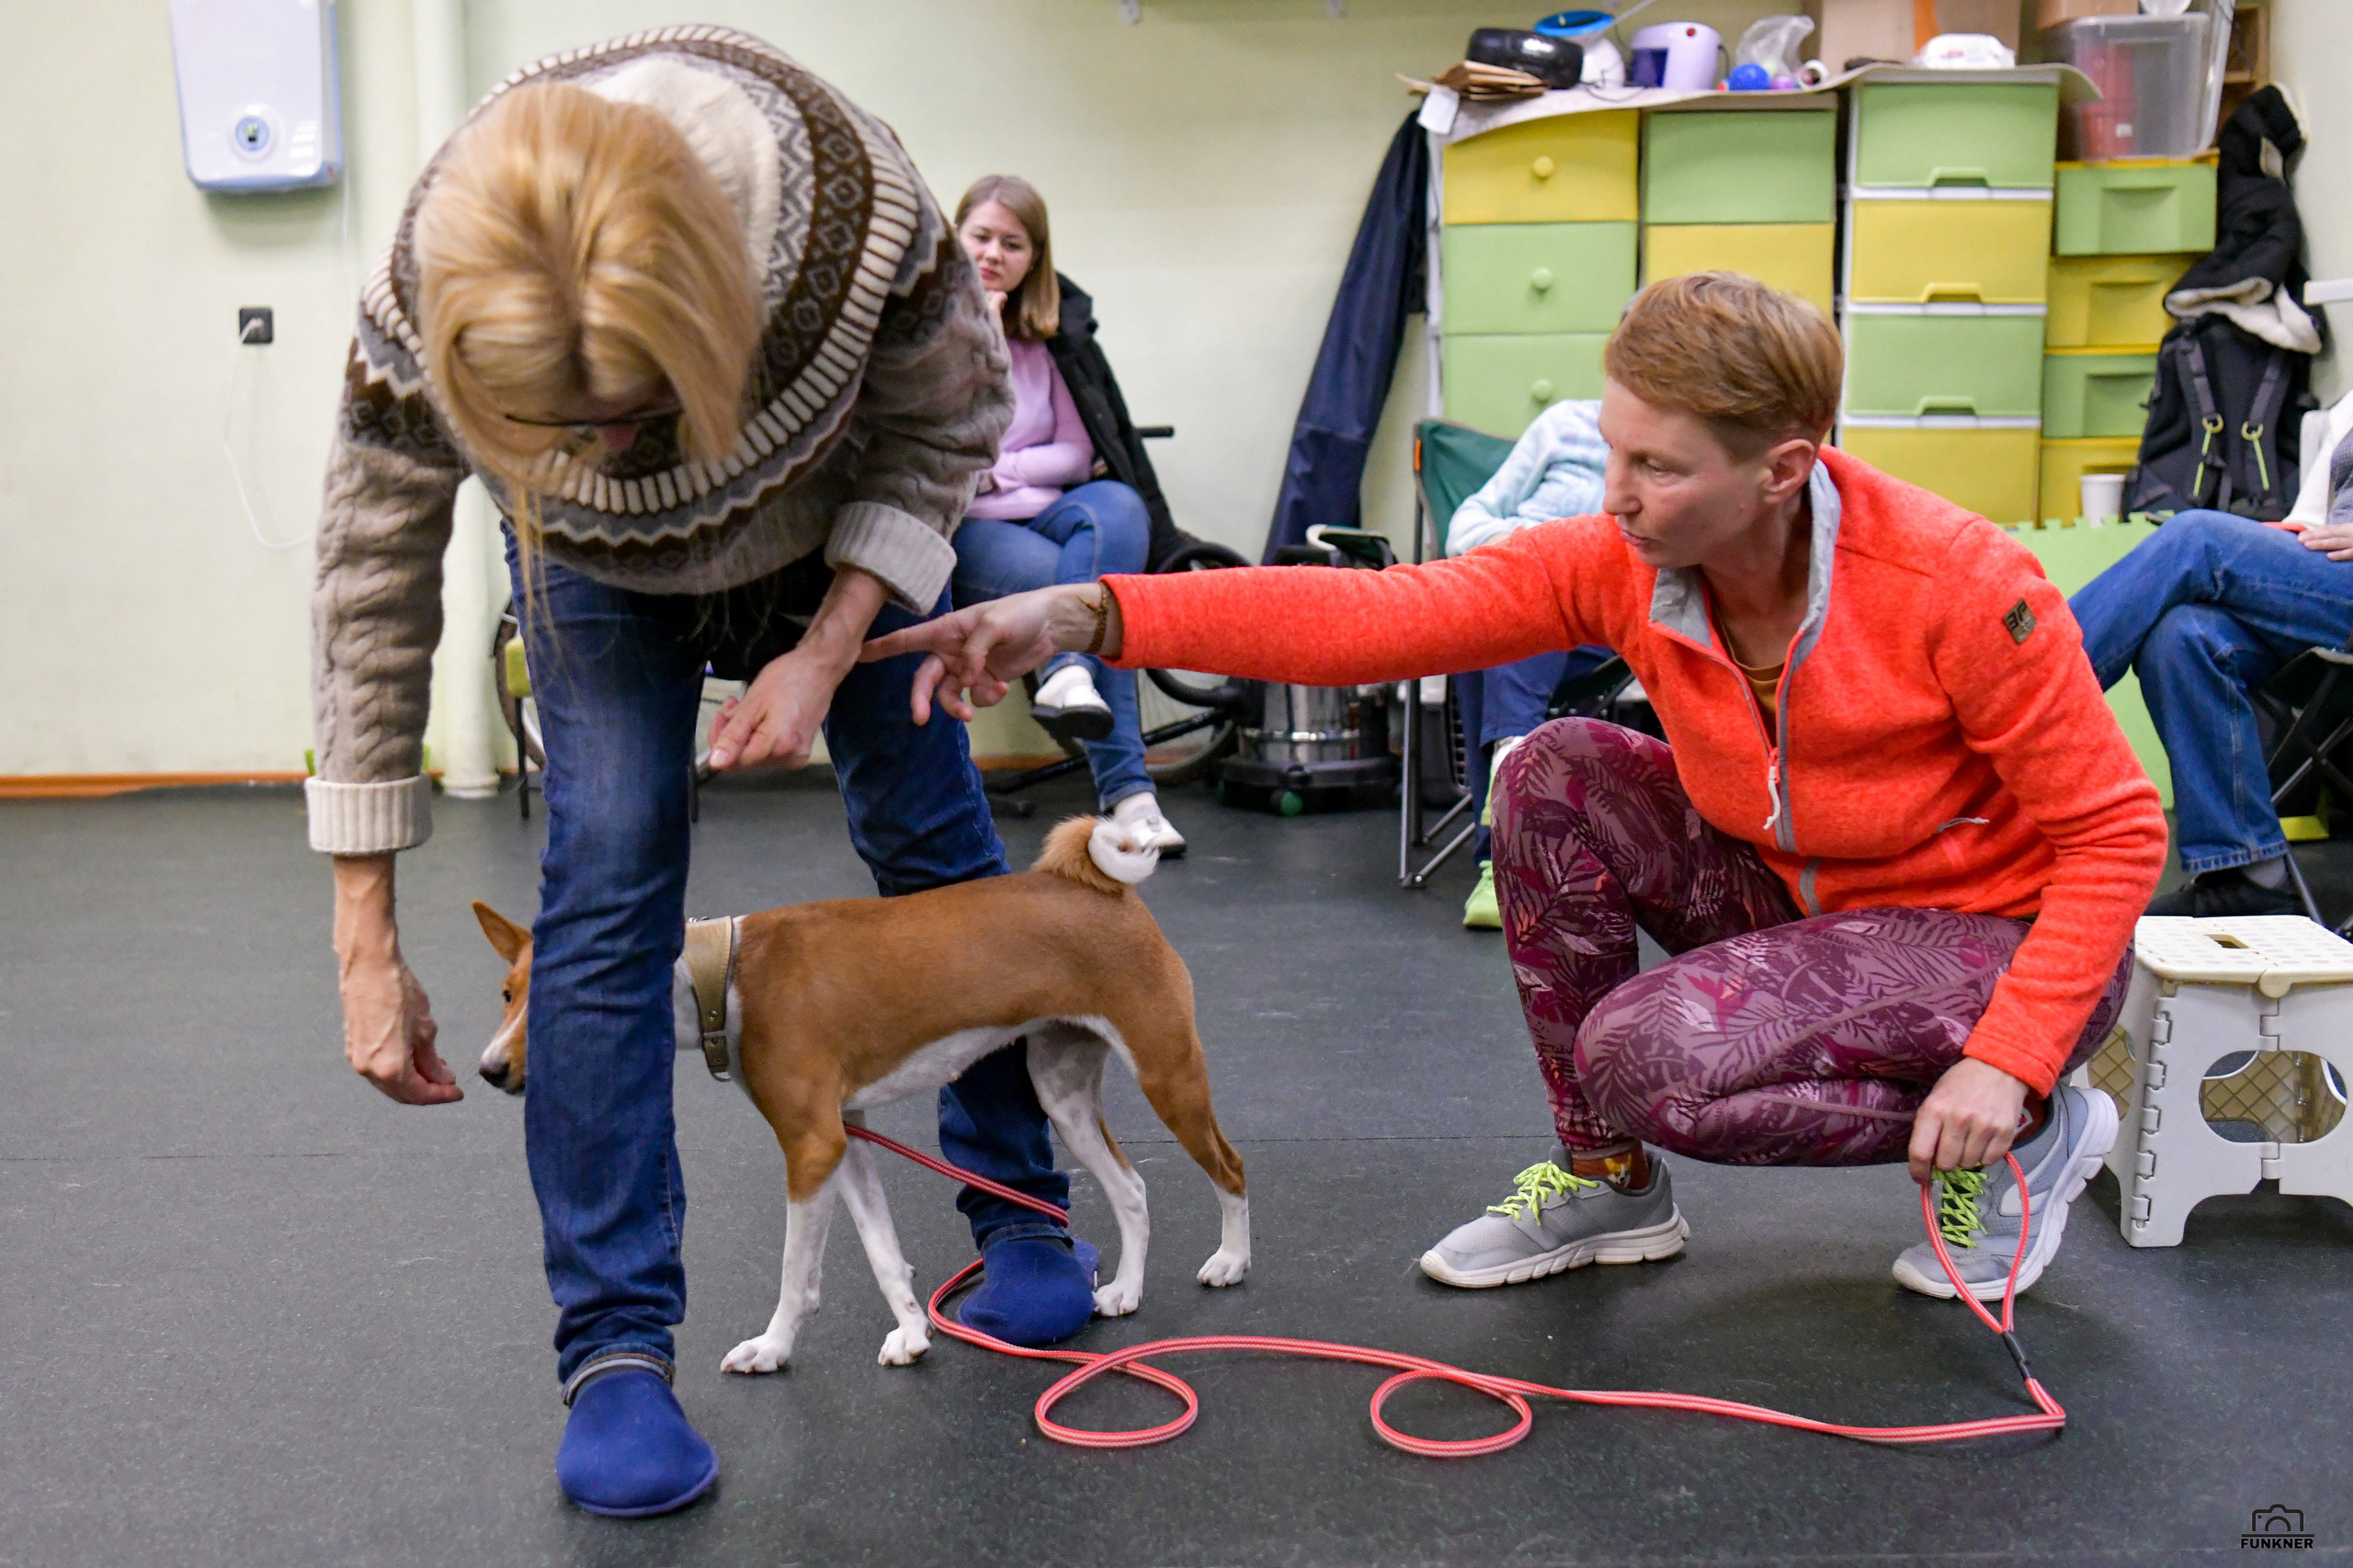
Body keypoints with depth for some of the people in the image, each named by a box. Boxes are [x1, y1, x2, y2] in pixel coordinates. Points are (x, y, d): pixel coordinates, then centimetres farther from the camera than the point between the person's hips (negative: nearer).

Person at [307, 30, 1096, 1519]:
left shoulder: (855, 205, -40)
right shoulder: (423, 312, -36)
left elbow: (947, 428, -18)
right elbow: (371, 600, -24)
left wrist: (829, 648, -27)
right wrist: (367, 941, -23)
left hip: (846, 531, 1)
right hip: (609, 573, 0)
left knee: (937, 841, 4)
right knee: (607, 887, -14)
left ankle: (1022, 1210, 24)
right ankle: (617, 1343, -4)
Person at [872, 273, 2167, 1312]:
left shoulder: (1962, 588, -28)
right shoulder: (1619, 566, -16)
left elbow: (2115, 833, -18)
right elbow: (1380, 614, -27)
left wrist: (2004, 1062, -27)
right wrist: (1089, 616, -38)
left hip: (1990, 934, -5)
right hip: (1798, 896, 6)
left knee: (1648, 1054, -27)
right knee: (1559, 775, -15)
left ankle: (2029, 1133, -1)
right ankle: (1609, 1185, 3)